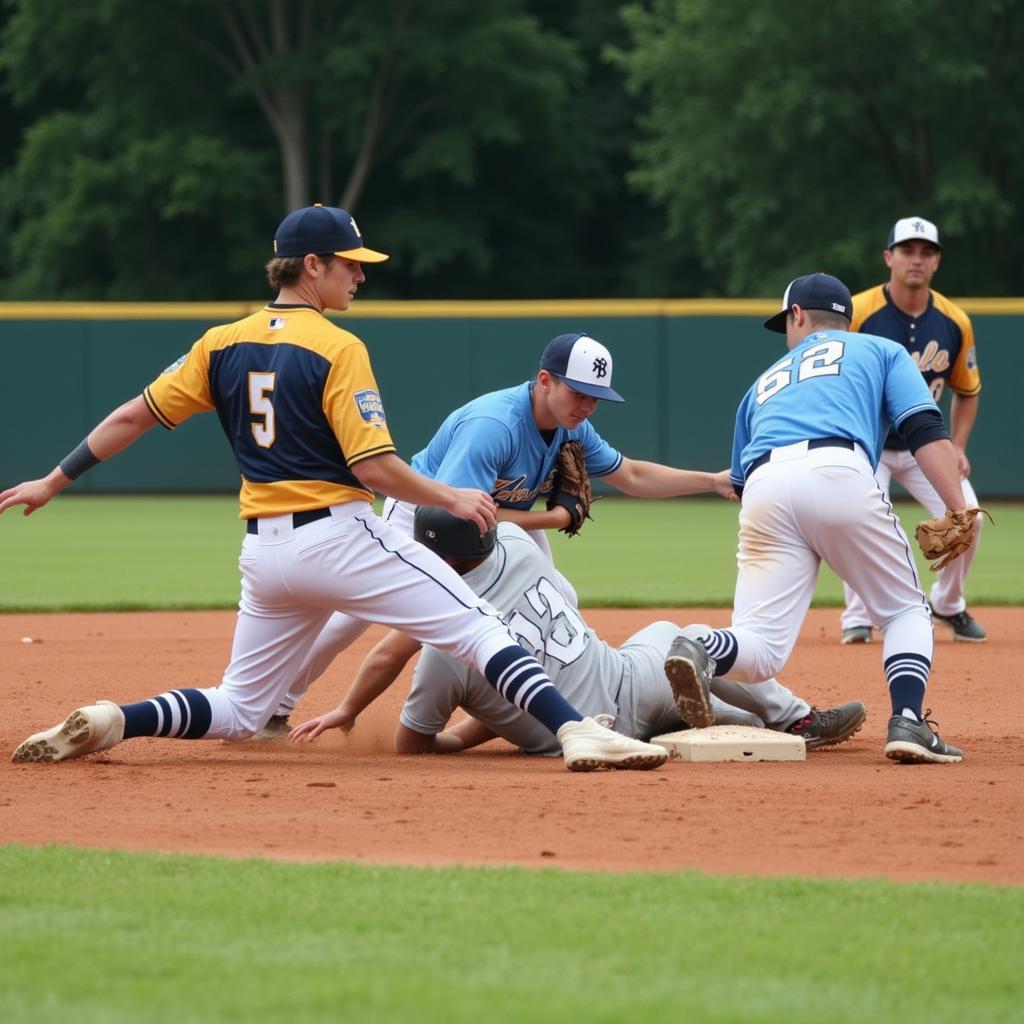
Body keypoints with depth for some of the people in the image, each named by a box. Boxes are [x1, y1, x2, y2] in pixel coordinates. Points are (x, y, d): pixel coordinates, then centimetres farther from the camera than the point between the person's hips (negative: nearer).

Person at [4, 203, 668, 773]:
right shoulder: (338, 350, -9)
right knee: (479, 628, -6)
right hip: (339, 535, -6)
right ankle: (575, 732, -24)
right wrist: (452, 498, -1)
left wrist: (54, 483, 18)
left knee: (239, 712, 16)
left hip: (264, 551, 6)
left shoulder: (223, 344, 9)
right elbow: (375, 468, -15)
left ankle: (109, 723, -5)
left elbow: (133, 417, 10)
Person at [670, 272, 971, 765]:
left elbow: (740, 482, 36)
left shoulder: (765, 382, 37)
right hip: (839, 475, -2)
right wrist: (960, 512, 1)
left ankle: (704, 652, -36)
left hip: (764, 489, 2)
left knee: (759, 649, -1)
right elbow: (925, 430, 10)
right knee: (906, 612, 16)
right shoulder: (882, 351, 27)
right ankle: (907, 721, -9)